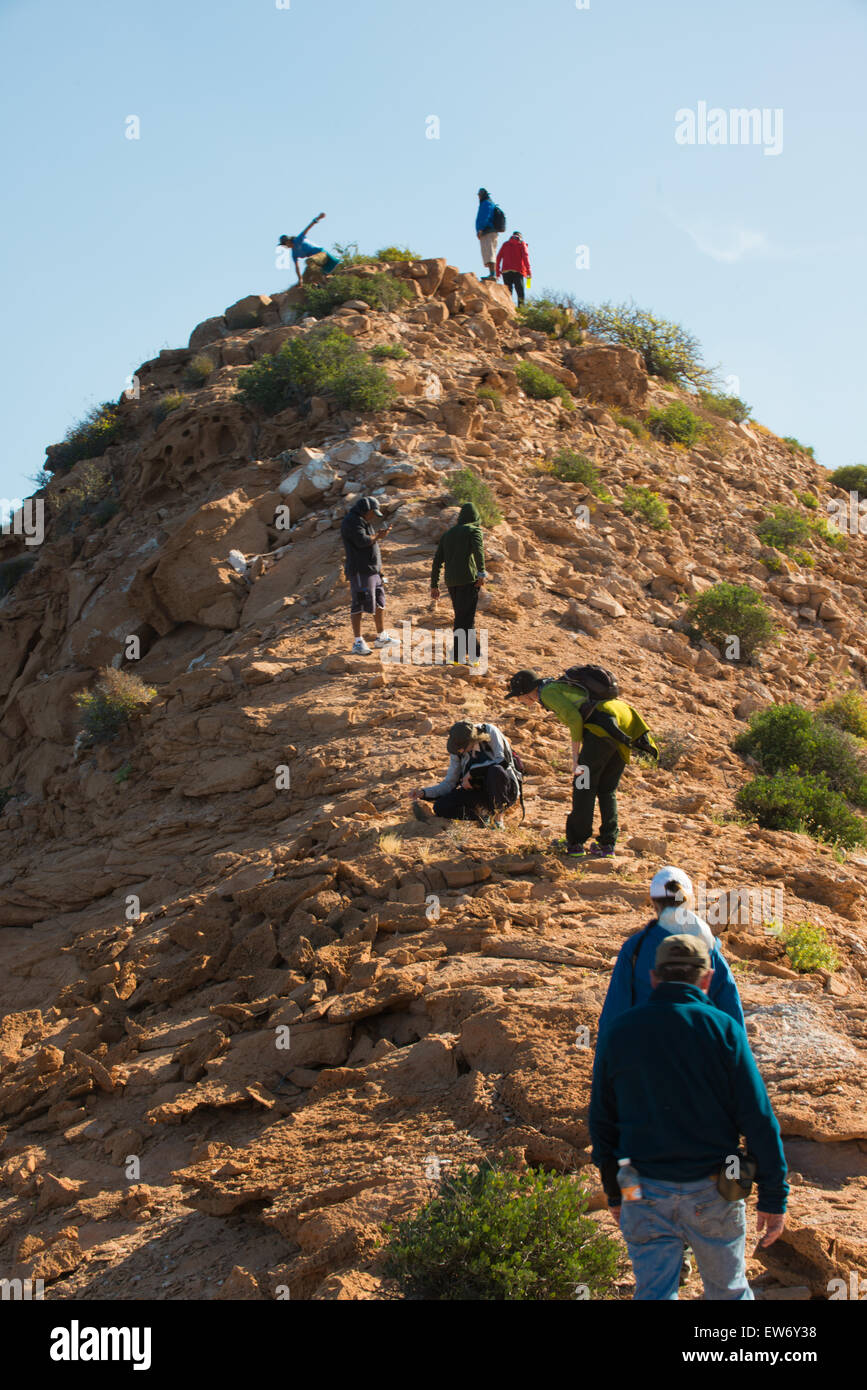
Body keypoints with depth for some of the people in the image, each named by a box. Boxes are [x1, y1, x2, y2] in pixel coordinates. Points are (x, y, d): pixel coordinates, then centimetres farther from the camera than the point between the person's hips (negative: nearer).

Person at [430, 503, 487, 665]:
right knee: (466, 619, -4)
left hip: (451, 582, 6)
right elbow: (478, 549, -18)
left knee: (462, 617, 16)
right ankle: (458, 656, -9)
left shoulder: (447, 533, 22)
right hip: (469, 579, -6)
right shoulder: (474, 531, 4)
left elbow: (437, 561, 18)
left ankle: (474, 653, 23)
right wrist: (481, 572, -27)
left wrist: (434, 585, 21)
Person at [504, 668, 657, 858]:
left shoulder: (548, 692, 2)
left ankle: (575, 844, 5)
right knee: (606, 789, 14)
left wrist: (575, 757, -5)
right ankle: (607, 844, 12)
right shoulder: (561, 686, 30)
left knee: (583, 786, 1)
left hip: (604, 724, -9)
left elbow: (575, 719, -10)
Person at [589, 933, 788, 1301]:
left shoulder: (618, 1033, 0)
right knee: (729, 1291, 19)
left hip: (645, 1196, 1)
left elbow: (601, 1122, 6)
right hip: (712, 1192, -1)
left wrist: (614, 1192, 18)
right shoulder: (722, 1030, -8)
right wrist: (774, 1197, -4)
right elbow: (759, 1120, -10)